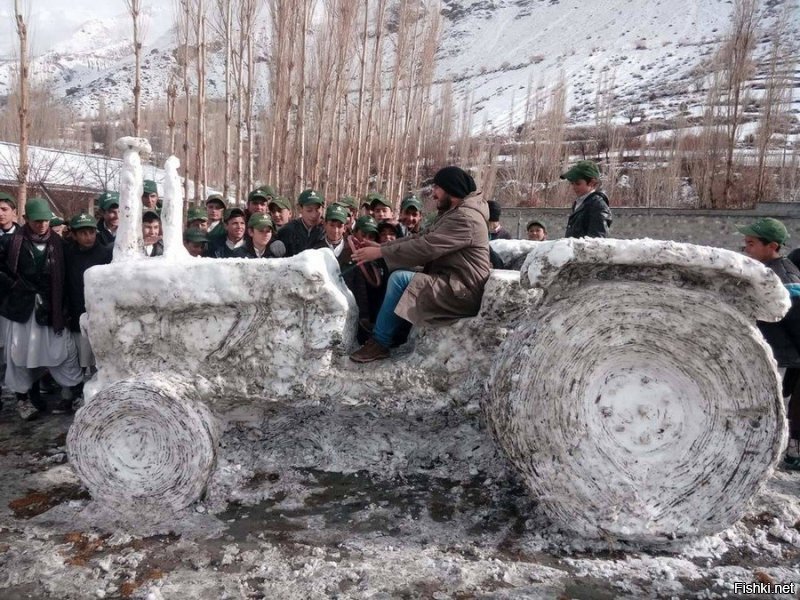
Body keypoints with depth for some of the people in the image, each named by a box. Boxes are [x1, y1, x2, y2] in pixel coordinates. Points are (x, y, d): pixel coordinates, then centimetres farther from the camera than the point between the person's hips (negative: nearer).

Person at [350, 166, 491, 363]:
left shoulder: (465, 218, -16)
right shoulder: (454, 214, 17)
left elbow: (425, 247, -23)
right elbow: (422, 239, 11)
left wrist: (380, 252, -19)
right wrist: (381, 246, 1)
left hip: (463, 291, -10)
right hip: (452, 284, 10)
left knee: (400, 279, -21)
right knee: (397, 274, 4)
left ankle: (379, 343, -10)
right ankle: (392, 334, 5)